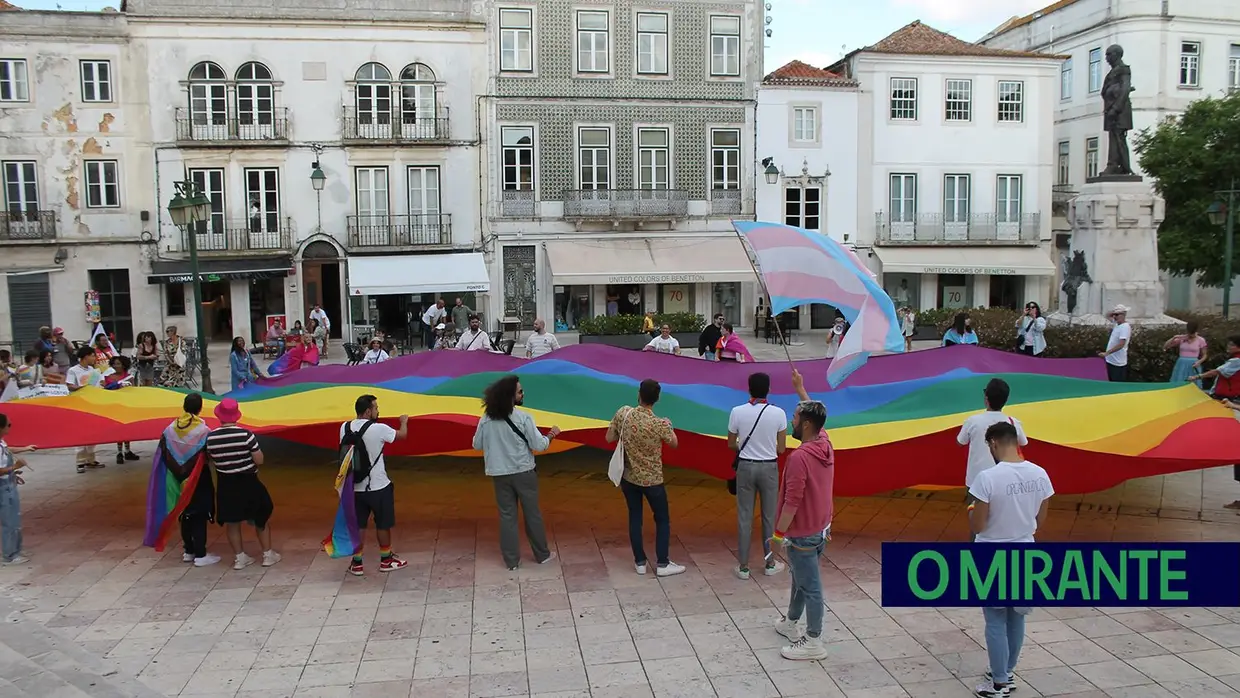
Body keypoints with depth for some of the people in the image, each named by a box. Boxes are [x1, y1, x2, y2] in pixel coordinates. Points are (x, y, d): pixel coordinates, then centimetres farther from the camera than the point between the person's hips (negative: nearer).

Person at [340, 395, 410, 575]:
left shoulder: (345, 428, -3)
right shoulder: (378, 429, -18)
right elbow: (402, 434, -1)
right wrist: (404, 421, 19)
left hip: (355, 487, 4)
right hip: (378, 487, -4)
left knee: (357, 525, 13)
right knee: (383, 524, 12)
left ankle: (356, 563, 19)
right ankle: (386, 560, 25)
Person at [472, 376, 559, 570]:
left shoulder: (486, 419, -5)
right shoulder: (523, 417, -16)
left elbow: (477, 445, 6)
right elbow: (539, 445, -12)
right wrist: (551, 434, 6)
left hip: (499, 474, 3)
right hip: (523, 472, -2)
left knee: (507, 516, 11)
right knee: (532, 514, 12)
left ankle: (511, 560, 15)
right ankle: (542, 555, 25)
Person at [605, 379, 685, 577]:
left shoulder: (623, 413, -14)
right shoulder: (660, 424, -22)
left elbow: (609, 438, -3)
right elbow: (674, 444, -2)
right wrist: (669, 426, 15)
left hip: (628, 477, 4)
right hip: (652, 480, -3)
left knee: (635, 518, 16)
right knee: (662, 519, 12)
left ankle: (640, 562, 21)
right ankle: (662, 564, 16)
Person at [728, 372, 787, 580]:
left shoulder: (737, 412, -8)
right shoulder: (778, 413, -9)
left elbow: (731, 444, 2)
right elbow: (781, 448, -3)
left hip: (746, 467, 0)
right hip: (769, 468, 0)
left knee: (744, 516, 8)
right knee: (769, 516, 13)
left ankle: (743, 566, 13)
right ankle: (770, 563, 24)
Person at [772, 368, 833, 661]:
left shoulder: (799, 457, -28)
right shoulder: (825, 443, -2)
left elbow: (792, 502, -26)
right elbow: (813, 414, 20)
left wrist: (778, 533, -17)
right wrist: (800, 388, 29)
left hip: (803, 534, -9)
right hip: (820, 529, 9)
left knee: (810, 587, 2)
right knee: (800, 579, 25)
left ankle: (814, 642, 13)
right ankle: (791, 622, 42)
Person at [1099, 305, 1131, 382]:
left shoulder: (1125, 327, -19)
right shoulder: (1117, 323, 8)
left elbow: (1121, 345, -28)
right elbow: (1108, 316, 27)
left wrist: (1106, 353, -30)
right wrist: (1114, 311, 4)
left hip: (1118, 363, -9)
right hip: (1111, 360, 9)